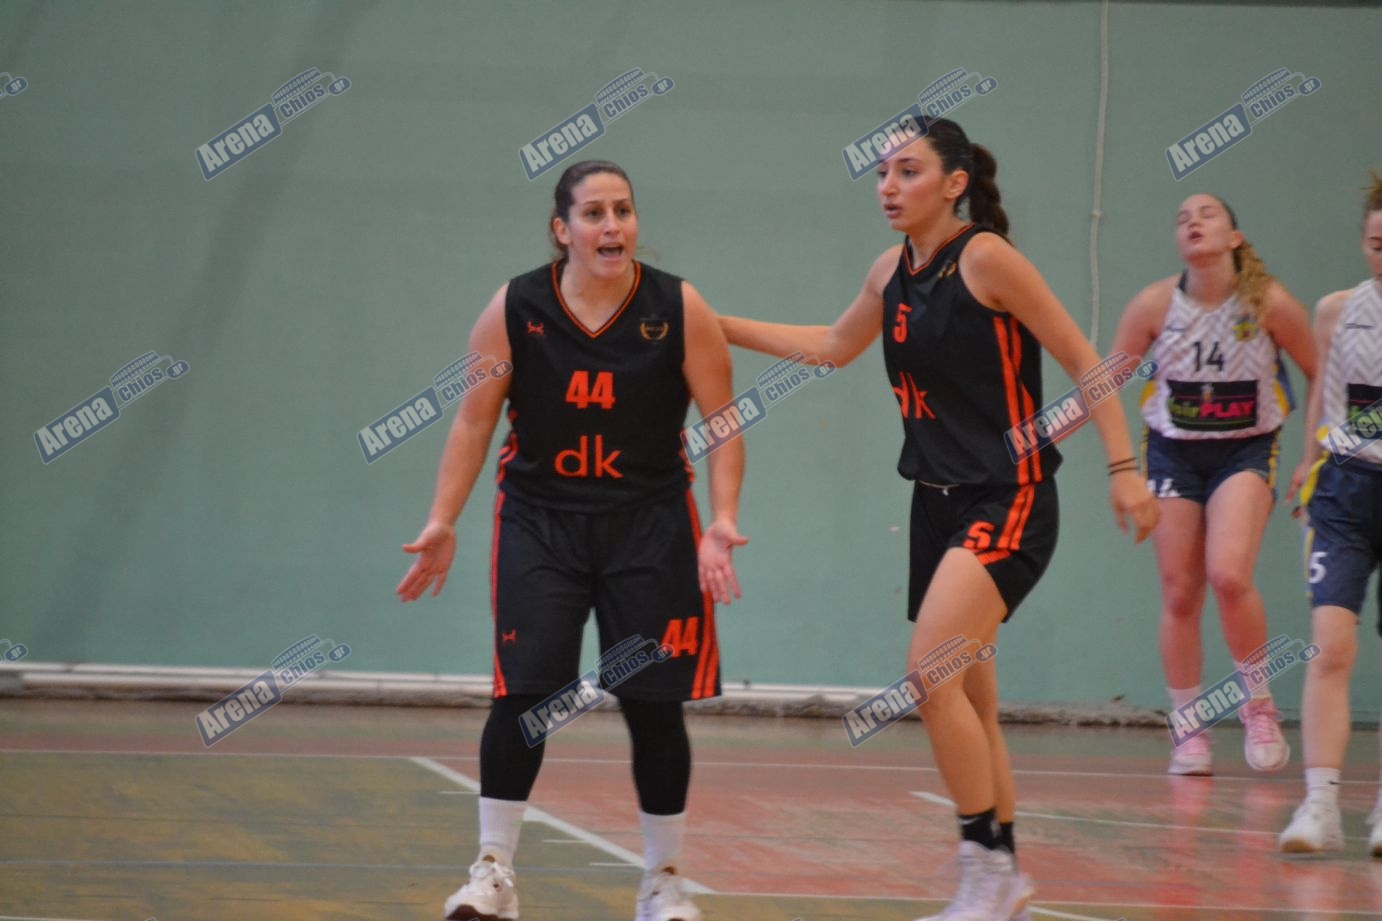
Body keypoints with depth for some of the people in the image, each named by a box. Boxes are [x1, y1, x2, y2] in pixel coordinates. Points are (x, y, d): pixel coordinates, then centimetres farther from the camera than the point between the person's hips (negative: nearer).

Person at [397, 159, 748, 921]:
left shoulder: (679, 310, -7)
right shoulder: (514, 310, -6)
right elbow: (473, 421, 0)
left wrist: (722, 521, -14)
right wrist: (442, 523, -4)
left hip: (650, 525, 0)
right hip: (540, 522, 0)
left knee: (653, 705, 2)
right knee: (523, 694, -10)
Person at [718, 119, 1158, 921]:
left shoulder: (986, 258, -12)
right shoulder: (894, 272, 9)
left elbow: (1082, 360, -11)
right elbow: (835, 346, 28)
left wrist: (1124, 466, -16)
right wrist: (721, 327, 24)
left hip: (1008, 499, -8)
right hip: (940, 501, 8)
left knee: (932, 670, -21)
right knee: (968, 703, 11)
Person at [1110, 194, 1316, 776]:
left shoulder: (1270, 304, -12)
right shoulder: (1155, 304, -8)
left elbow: (1320, 374, 0)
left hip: (1246, 450, -2)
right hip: (1173, 451, 2)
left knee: (1229, 575, -23)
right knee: (1179, 595, 1)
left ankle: (1259, 706, -3)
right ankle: (1188, 731, 14)